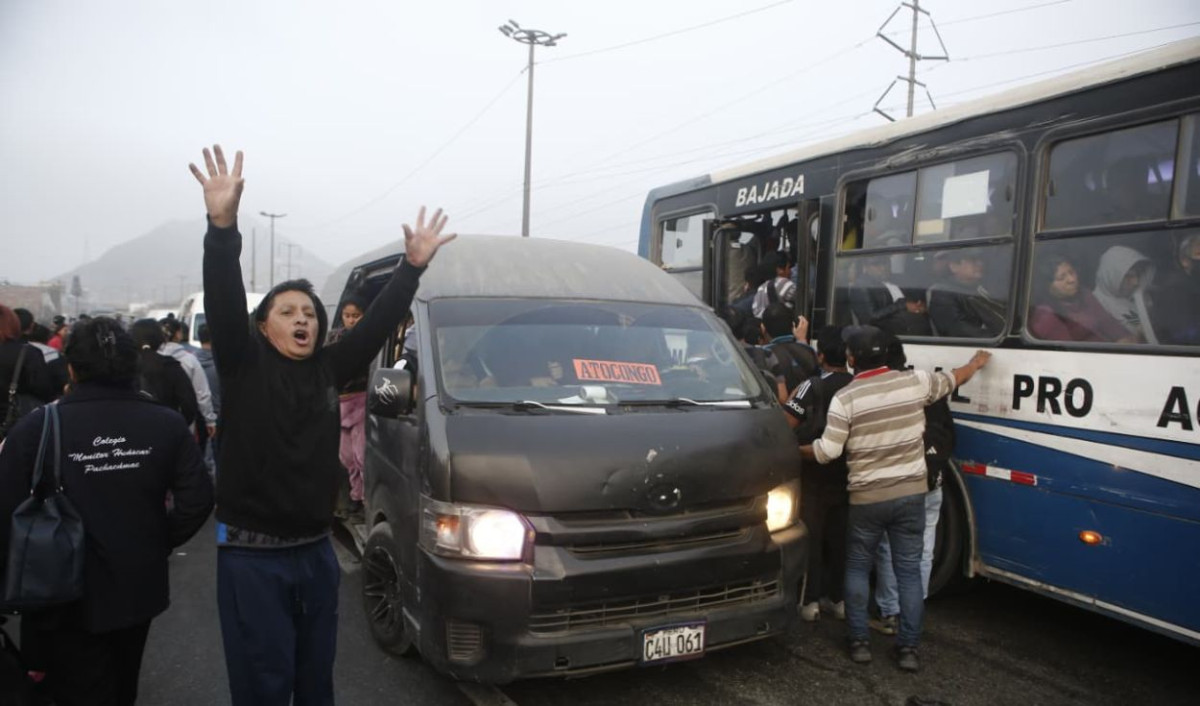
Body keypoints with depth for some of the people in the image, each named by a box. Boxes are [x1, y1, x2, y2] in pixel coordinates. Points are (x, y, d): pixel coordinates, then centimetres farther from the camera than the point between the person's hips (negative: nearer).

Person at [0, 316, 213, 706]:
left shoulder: (36, 427, -17)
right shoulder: (167, 424, -11)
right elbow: (197, 499, -13)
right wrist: (157, 545, 4)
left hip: (67, 598, -3)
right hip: (139, 589, 3)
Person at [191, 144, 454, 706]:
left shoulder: (328, 371, 5)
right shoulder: (244, 366, -7)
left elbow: (377, 323, 3)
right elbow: (223, 305, -22)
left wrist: (414, 265, -2)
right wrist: (223, 226, -35)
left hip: (316, 552, 5)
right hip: (252, 556, -4)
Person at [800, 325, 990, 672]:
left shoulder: (845, 397, -13)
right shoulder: (915, 381, -3)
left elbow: (827, 451, -15)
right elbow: (951, 379, 18)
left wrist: (796, 450, 5)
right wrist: (976, 364, 39)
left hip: (866, 498, -3)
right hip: (911, 493, 3)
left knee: (858, 567, 15)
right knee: (909, 570, 12)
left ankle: (859, 642, 17)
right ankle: (908, 647, 15)